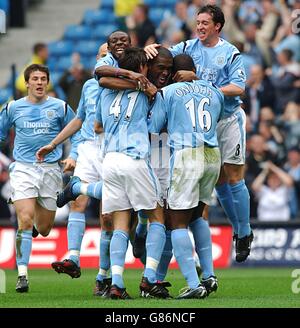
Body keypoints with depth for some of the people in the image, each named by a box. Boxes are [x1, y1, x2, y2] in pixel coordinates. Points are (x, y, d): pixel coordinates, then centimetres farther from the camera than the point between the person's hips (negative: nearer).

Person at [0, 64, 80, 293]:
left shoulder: (60, 107, 5)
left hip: (50, 169, 1)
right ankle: (22, 275, -16)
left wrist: (73, 156, -4)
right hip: (23, 169, -1)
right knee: (25, 221, -17)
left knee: (44, 229, 7)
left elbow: (76, 134, 11)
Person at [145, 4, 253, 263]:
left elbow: (238, 88, -14)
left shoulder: (231, 53, -7)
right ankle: (238, 229, 21)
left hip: (229, 120, -4)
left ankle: (245, 234, 5)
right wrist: (150, 49, -21)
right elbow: (162, 55, 3)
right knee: (218, 181, 8)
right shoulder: (189, 47, 3)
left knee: (234, 178, -6)